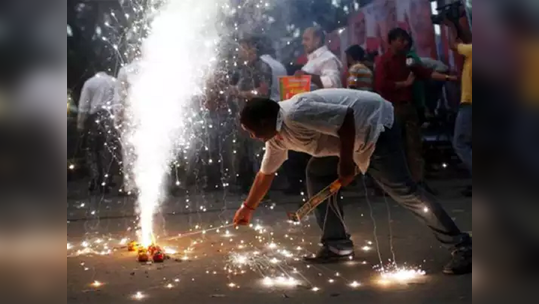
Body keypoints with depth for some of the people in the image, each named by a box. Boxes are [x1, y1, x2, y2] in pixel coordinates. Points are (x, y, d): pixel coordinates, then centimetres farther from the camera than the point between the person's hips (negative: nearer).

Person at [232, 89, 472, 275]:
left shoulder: (295, 114, -25)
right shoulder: (276, 138, 9)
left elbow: (346, 118, -28)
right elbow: (266, 173, 23)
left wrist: (346, 163, -21)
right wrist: (248, 207, 32)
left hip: (375, 124, -10)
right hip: (353, 136, 10)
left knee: (403, 190, -14)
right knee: (317, 174, 6)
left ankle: (463, 248, -10)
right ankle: (337, 245, 11)